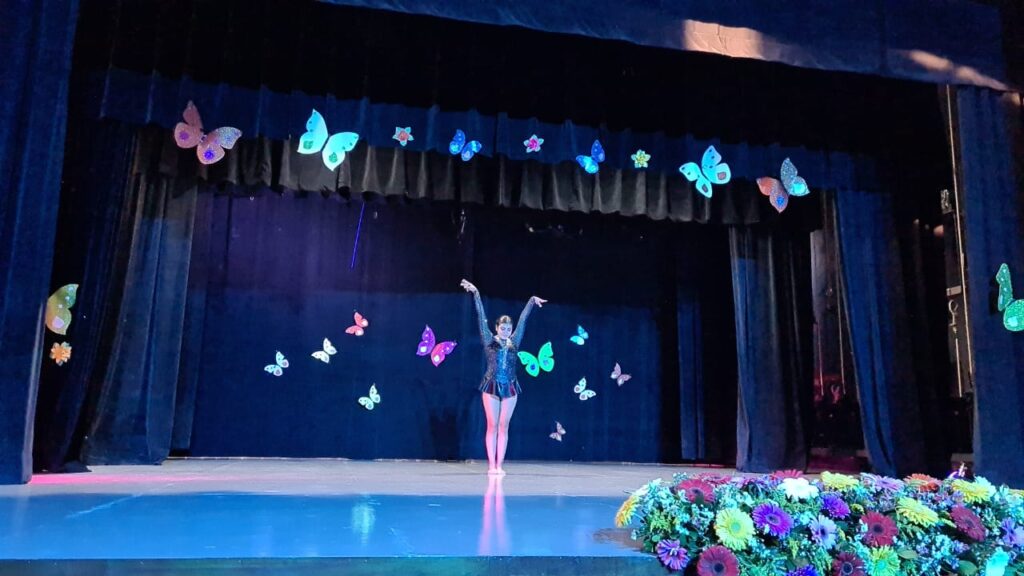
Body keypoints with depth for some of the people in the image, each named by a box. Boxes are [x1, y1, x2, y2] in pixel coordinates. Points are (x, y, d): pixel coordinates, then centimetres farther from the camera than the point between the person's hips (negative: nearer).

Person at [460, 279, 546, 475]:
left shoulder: (514, 342, 8)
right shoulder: (489, 340, 1)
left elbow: (523, 319, 14)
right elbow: (481, 316, -1)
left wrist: (532, 301, 22)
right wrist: (475, 293, -3)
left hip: (509, 387, 3)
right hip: (492, 386, -3)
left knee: (503, 427, 5)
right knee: (492, 426, 0)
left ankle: (499, 465, 9)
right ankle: (491, 465, 4)